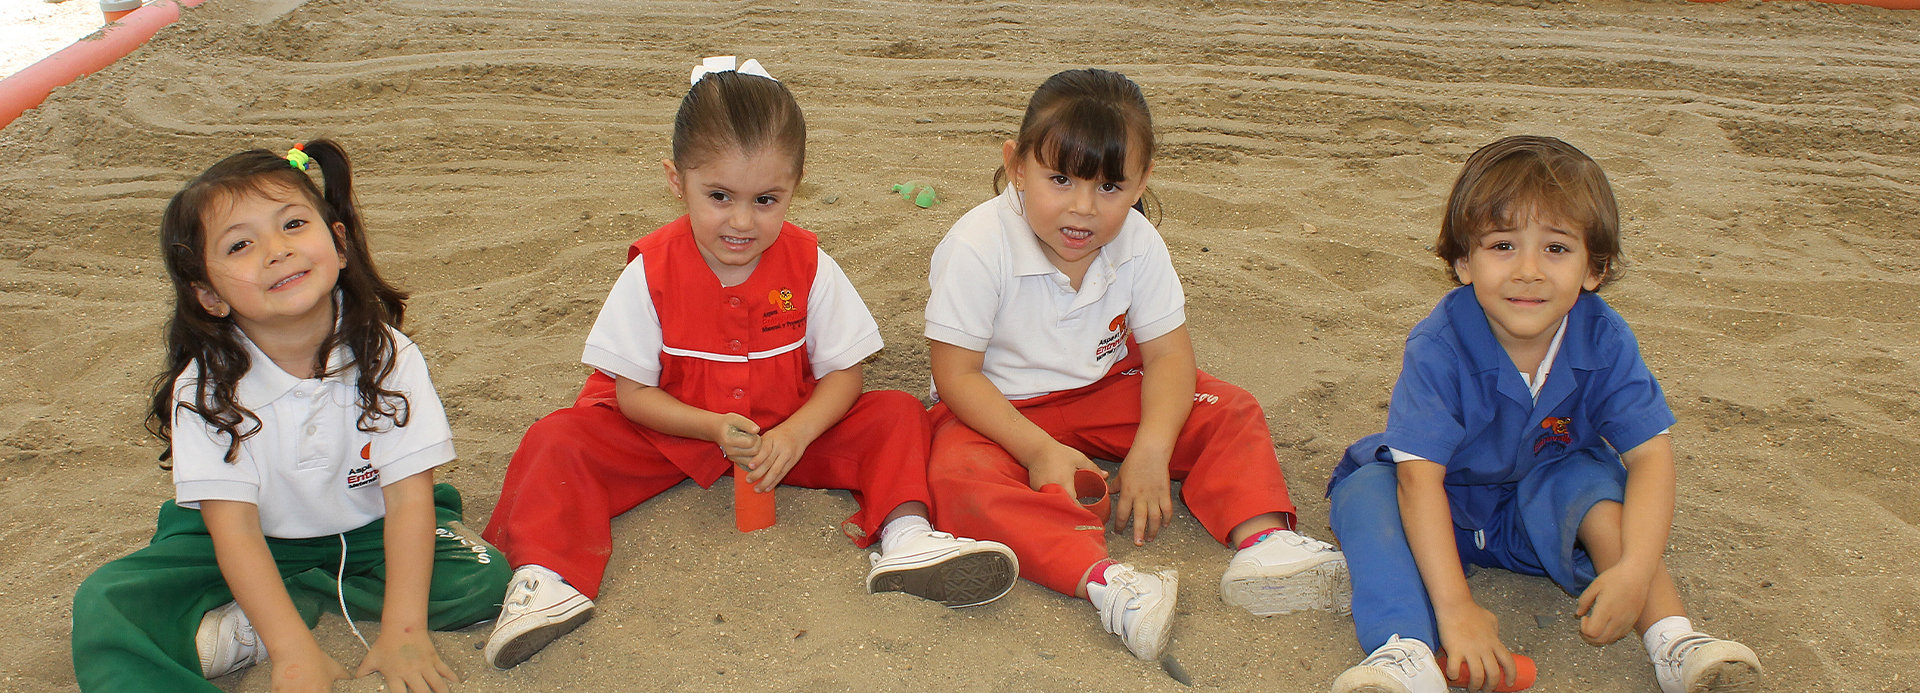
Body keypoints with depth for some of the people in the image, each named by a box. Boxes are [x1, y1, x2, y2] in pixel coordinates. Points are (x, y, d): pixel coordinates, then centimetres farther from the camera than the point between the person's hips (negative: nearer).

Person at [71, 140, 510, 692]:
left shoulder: (388, 357, -18)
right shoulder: (205, 387, -19)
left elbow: (408, 498, -22)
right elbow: (233, 527, -24)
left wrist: (403, 630, -34)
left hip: (367, 534, 1)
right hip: (259, 545, 0)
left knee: (481, 578, -25)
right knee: (106, 606, -20)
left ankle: (246, 625, -21)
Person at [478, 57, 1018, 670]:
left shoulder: (809, 268, -13)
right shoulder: (651, 273, -16)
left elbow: (843, 374, -8)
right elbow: (632, 391, -12)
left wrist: (795, 434, -28)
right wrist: (715, 428, -29)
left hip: (789, 430, 1)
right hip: (673, 432, -1)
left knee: (896, 414, -16)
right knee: (559, 441, -24)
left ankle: (905, 538, -31)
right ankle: (544, 577, -34)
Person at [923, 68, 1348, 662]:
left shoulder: (1139, 244, -13)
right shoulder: (978, 249, -25)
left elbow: (1168, 354, -9)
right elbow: (957, 374, -21)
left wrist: (1152, 451, -27)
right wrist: (1038, 449, -32)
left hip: (1106, 390, 4)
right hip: (1000, 409, -4)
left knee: (1228, 412, -10)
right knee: (959, 479, -36)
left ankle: (1261, 537, -24)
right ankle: (1102, 580, -51)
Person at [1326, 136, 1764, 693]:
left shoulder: (1604, 341, -18)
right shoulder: (1438, 348, -29)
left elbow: (1650, 455, -20)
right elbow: (1420, 476, -33)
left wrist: (1636, 570, -37)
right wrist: (1454, 606, -42)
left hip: (1540, 510, 3)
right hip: (1444, 508, -2)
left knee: (1593, 481, -26)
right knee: (1366, 492, -30)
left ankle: (1673, 640, -28)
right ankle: (1406, 648, -46)